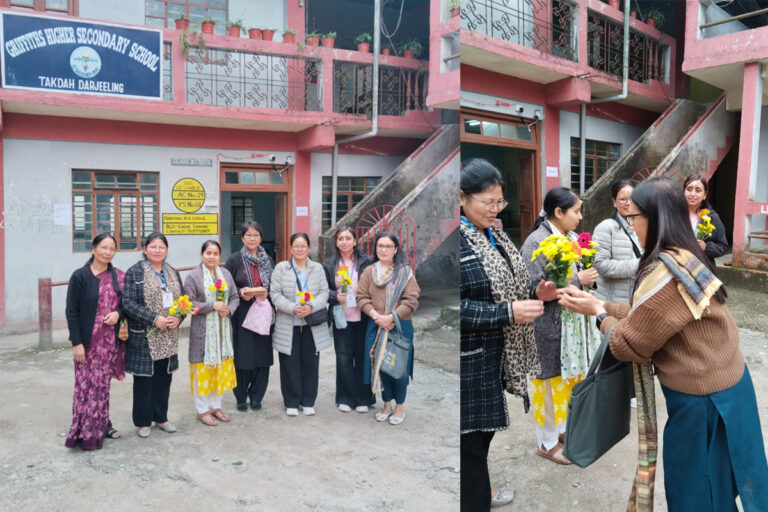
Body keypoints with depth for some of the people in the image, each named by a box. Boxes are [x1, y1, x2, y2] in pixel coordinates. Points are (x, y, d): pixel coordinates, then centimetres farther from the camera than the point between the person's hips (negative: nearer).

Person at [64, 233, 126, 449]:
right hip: (88, 340, -3)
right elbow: (71, 311, -7)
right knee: (88, 384, 2)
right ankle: (86, 432, 13)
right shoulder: (80, 276, -7)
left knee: (103, 383, 13)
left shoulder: (118, 276, 5)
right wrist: (77, 343, -11)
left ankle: (102, 425, 25)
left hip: (112, 340, 4)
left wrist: (118, 314, -11)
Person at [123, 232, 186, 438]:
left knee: (164, 378, 13)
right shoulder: (135, 272, -6)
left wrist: (178, 317, -6)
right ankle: (143, 422, 18)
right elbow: (128, 303, -13)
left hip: (168, 337, 5)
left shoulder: (173, 273, 11)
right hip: (144, 336, -5)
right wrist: (155, 319, -20)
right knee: (144, 379, 4)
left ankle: (161, 418, 27)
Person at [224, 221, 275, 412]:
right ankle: (241, 397, 17)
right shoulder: (234, 259, 0)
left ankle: (256, 396, 18)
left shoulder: (268, 260, 10)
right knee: (242, 356, 0)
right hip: (242, 315, -3)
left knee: (262, 356, 3)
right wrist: (241, 292, -17)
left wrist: (267, 293, -7)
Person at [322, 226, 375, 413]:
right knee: (344, 358, 6)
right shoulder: (330, 264, 5)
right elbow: (325, 290, 6)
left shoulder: (365, 261, -1)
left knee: (362, 357, 6)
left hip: (362, 317, -1)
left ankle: (363, 398, 19)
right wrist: (335, 297, -12)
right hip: (341, 318, 1)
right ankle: (345, 398, 19)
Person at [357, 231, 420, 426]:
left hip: (400, 326, -3)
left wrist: (391, 317, -19)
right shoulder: (369, 271, 5)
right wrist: (376, 316, -14)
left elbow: (411, 300, -11)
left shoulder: (405, 272, -4)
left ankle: (399, 407, 22)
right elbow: (362, 297, 1)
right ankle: (387, 405, 26)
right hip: (376, 327, 3)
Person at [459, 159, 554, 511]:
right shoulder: (458, 240, -18)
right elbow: (459, 307, -23)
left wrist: (535, 294, 0)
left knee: (484, 429, 21)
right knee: (471, 437, 3)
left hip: (492, 353, 8)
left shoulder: (493, 235, 9)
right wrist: (508, 312, -24)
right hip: (468, 359, -8)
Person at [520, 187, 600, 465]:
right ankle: (547, 442, 21)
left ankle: (560, 428, 37)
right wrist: (577, 279, -22)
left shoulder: (570, 237, 7)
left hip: (572, 321, 8)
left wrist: (588, 273, 0)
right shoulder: (536, 242, -19)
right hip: (550, 325, -8)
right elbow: (536, 288, -24)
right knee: (551, 380, 4)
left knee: (569, 376, 18)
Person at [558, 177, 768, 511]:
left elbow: (629, 344, -19)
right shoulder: (683, 258, 2)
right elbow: (642, 314, 9)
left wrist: (600, 314, -3)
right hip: (722, 384, 9)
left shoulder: (666, 273, -28)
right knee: (711, 482, 25)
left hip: (703, 398, -9)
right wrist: (598, 304, 6)